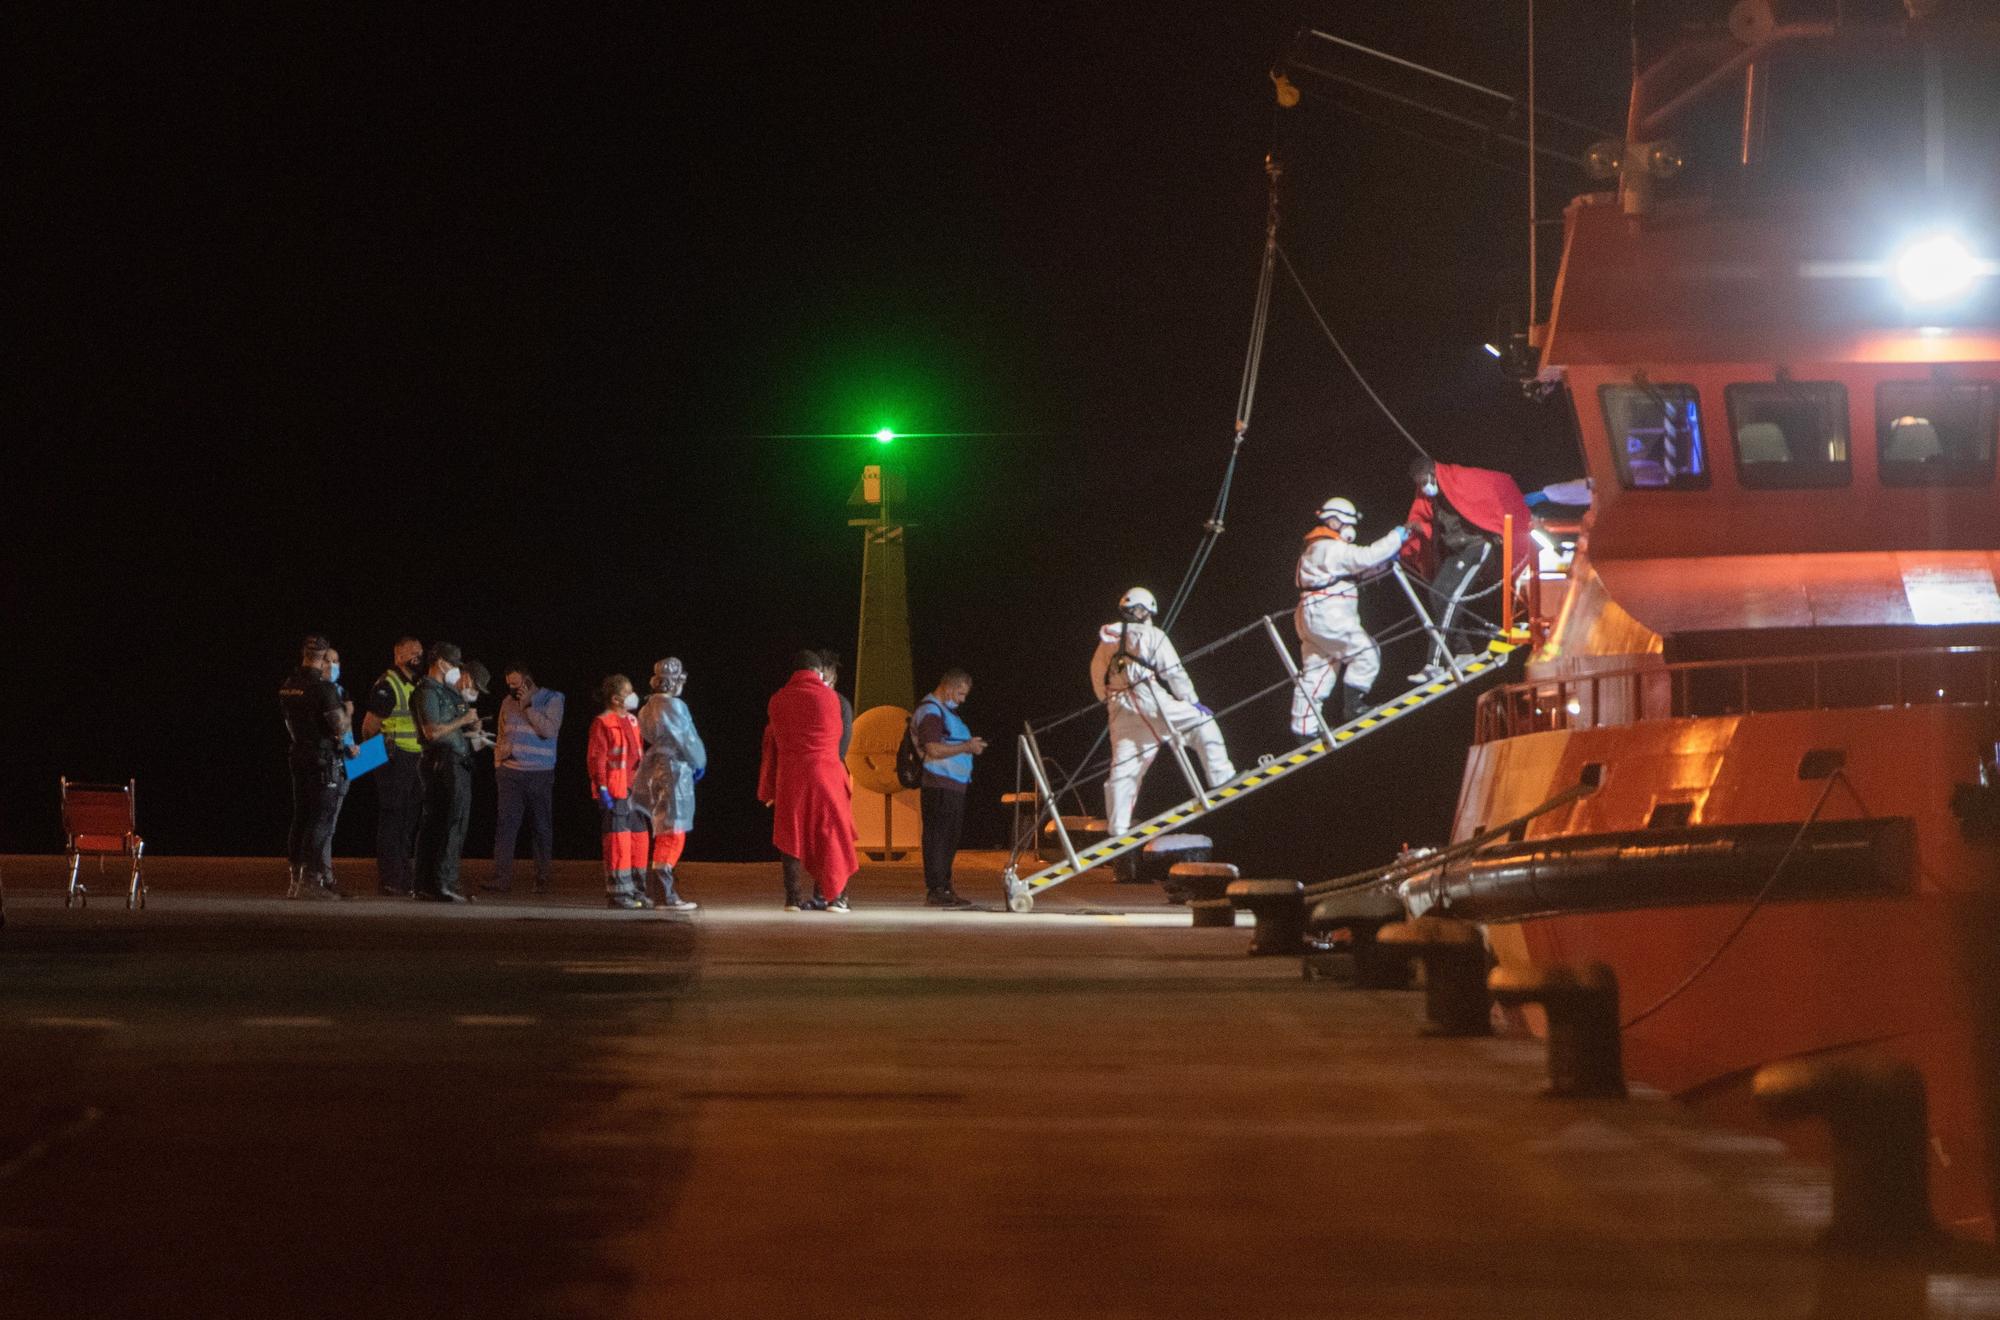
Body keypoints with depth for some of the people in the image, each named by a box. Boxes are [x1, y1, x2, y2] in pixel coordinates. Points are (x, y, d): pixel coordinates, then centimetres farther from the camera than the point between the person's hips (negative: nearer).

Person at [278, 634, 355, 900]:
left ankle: (296, 880, 15)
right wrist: (347, 712, 2)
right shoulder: (323, 687, -16)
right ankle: (312, 880, -6)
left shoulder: (288, 686, 9)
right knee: (322, 821, -4)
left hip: (300, 758, 8)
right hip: (326, 762, -8)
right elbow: (339, 727, -20)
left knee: (301, 819, 13)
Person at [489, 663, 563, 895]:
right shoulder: (509, 702, 14)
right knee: (506, 824, -8)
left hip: (540, 774, -3)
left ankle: (542, 880, 10)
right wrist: (498, 763, 14)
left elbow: (549, 730, -14)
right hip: (510, 773, 3)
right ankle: (501, 878, -12)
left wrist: (527, 706, -12)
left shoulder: (551, 699, 0)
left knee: (541, 828, 3)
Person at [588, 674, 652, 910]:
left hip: (634, 791, 8)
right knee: (618, 840, -6)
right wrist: (602, 789, -17)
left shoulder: (632, 722, 16)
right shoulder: (603, 723, -9)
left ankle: (635, 891, 17)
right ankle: (617, 893, -1)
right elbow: (596, 758, -12)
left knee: (638, 840, 9)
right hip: (614, 793, -8)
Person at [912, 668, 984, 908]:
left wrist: (970, 745, 16)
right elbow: (934, 749, -21)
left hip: (954, 786, 10)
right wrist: (966, 747, -15)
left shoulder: (946, 711, 23)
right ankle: (935, 891, -9)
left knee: (949, 839, 12)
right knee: (937, 837, -9)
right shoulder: (930, 711, -11)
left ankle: (945, 888, 18)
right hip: (939, 786, -10)